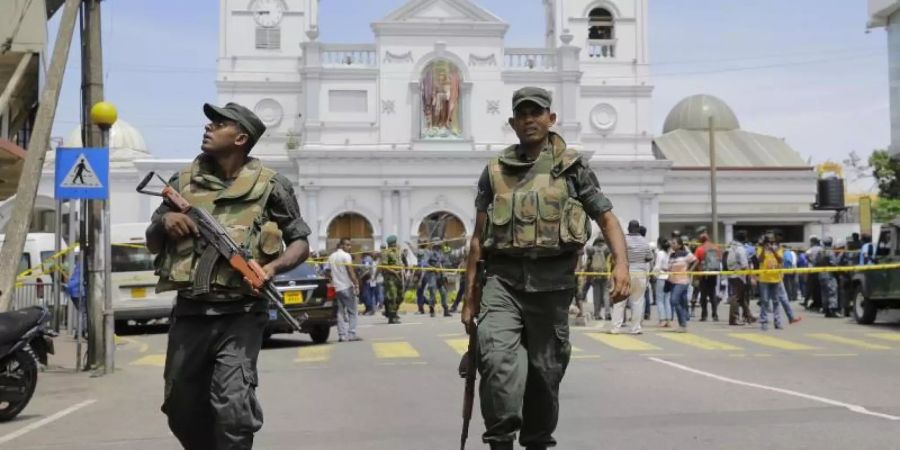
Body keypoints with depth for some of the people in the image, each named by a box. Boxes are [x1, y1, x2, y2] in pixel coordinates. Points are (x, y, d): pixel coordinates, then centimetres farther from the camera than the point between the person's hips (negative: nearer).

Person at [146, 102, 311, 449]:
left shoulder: (269, 185, 0)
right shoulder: (183, 182, 10)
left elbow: (300, 242, 5)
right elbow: (152, 244, 18)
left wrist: (273, 267, -15)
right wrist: (163, 222, -5)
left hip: (240, 314, -4)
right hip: (189, 312, 5)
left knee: (232, 405, -17)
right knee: (181, 408, 14)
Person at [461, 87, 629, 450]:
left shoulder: (572, 167, 7)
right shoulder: (495, 171, 12)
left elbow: (607, 218, 4)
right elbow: (478, 236, 14)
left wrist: (621, 263, -15)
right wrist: (469, 295, 11)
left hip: (552, 280, 0)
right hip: (502, 276, 1)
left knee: (545, 370, 7)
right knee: (497, 355, -22)